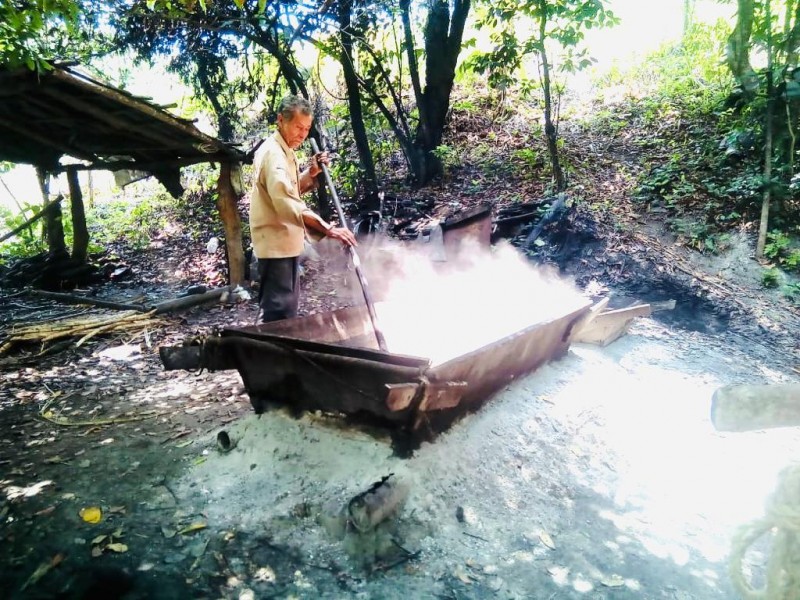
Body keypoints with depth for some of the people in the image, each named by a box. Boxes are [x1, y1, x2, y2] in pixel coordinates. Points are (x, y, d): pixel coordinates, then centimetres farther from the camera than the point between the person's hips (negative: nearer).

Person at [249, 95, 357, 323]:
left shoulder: (284, 151, 13)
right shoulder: (273, 153, -20)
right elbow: (288, 204, -34)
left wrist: (311, 173, 5)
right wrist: (328, 229, -42)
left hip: (285, 243, 11)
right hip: (276, 244, -10)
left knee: (287, 308, 19)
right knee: (278, 313, -8)